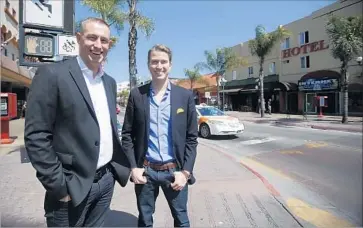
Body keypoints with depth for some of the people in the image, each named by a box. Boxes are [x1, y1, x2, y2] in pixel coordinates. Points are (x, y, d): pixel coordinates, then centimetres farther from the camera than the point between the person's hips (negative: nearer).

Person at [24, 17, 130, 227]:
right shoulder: (52, 74, -11)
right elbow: (36, 136, -14)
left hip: (107, 179, 6)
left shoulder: (110, 82, 8)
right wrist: (58, 186, -14)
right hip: (72, 186, -6)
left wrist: (121, 166, 9)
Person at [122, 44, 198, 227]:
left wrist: (185, 171, -7)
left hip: (175, 170, 0)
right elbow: (127, 134, 2)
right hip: (145, 170, 1)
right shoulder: (137, 95, -1)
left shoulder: (185, 96, -2)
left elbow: (191, 138, -1)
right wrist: (133, 167, -5)